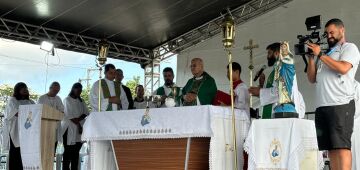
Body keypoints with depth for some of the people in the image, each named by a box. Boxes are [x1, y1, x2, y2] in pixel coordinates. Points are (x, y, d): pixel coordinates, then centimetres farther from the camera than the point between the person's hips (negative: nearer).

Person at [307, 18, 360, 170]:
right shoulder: (326, 53, 24)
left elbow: (343, 68, -13)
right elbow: (312, 79, 19)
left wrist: (320, 54, -6)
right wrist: (311, 57, 7)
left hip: (341, 105, -6)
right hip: (322, 106, 6)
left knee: (341, 145, -11)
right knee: (331, 146, 4)